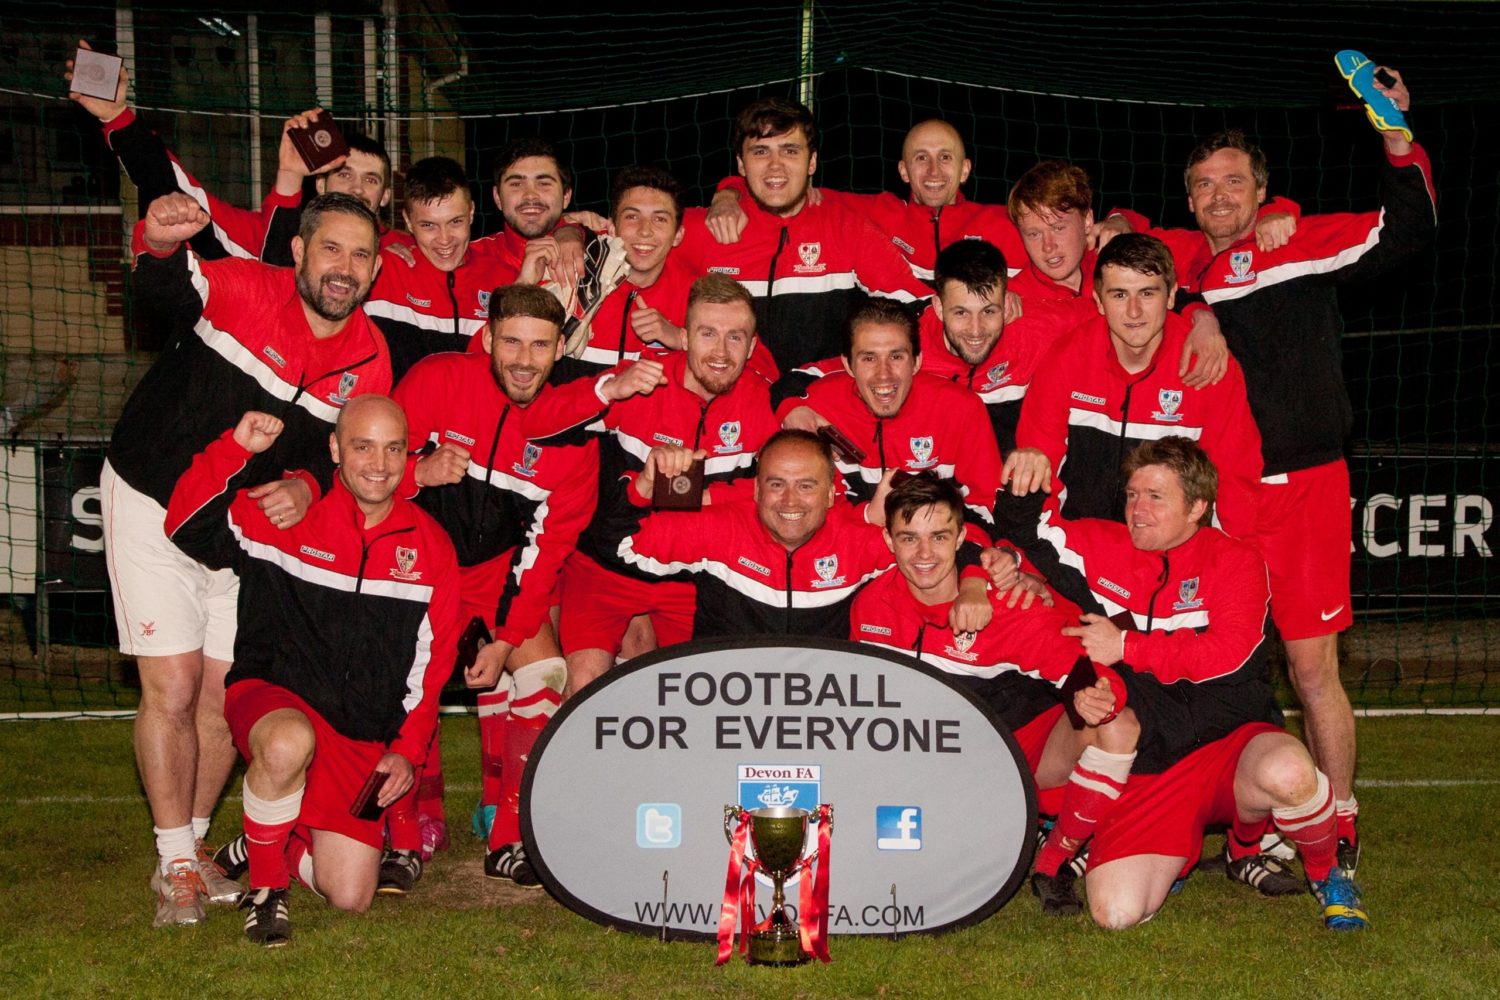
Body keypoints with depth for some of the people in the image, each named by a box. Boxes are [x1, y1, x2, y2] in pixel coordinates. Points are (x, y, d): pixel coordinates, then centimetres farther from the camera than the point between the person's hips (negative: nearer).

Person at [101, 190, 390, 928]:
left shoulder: (371, 360, -7)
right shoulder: (243, 289, -19)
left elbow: (345, 453, 2)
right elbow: (167, 286, -36)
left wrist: (307, 485, -20)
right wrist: (158, 241, -60)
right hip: (152, 504, -4)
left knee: (225, 693, 5)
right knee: (173, 688, -7)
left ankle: (189, 848, 26)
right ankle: (176, 865, 8)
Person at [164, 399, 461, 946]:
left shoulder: (430, 546, 5)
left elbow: (432, 662, 9)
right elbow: (188, 527, -11)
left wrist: (407, 751, 0)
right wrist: (236, 448, -20)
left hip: (362, 739, 3)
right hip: (270, 695, -3)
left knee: (350, 896, -7)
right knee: (290, 743, -41)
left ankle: (261, 845, 26)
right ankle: (265, 882, -13)